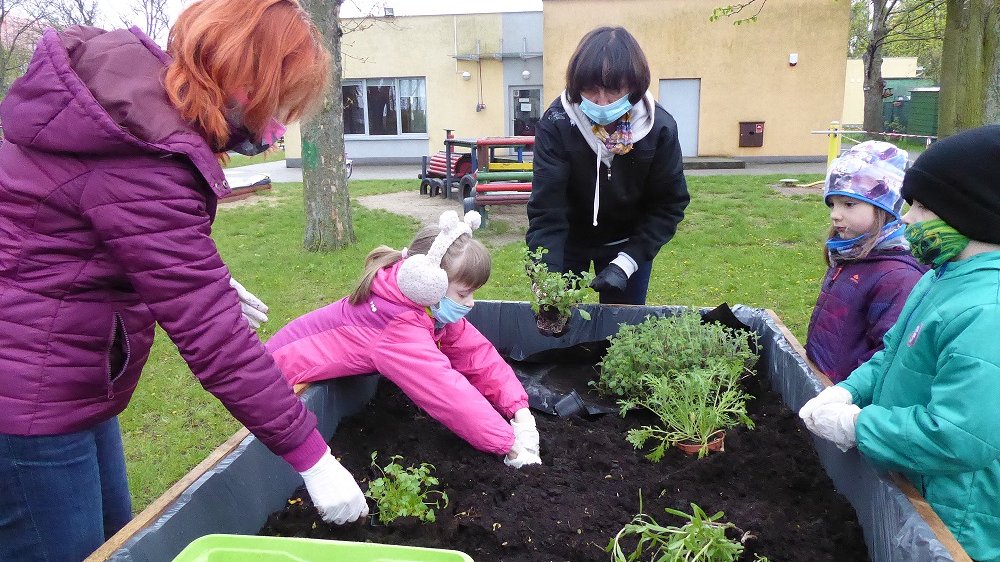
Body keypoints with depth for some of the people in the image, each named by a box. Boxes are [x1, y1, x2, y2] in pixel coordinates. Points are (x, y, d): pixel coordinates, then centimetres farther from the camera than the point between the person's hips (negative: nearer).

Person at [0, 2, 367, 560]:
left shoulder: (137, 89, 1)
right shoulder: (144, 161, -29)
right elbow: (214, 337, -28)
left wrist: (204, 278, 14)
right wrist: (311, 456, -21)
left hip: (63, 382, 10)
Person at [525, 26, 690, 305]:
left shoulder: (660, 127, -22)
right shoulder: (556, 123, -26)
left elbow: (669, 205, -14)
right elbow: (546, 211, -28)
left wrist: (625, 263, -23)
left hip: (627, 243, 1)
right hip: (568, 240, -1)